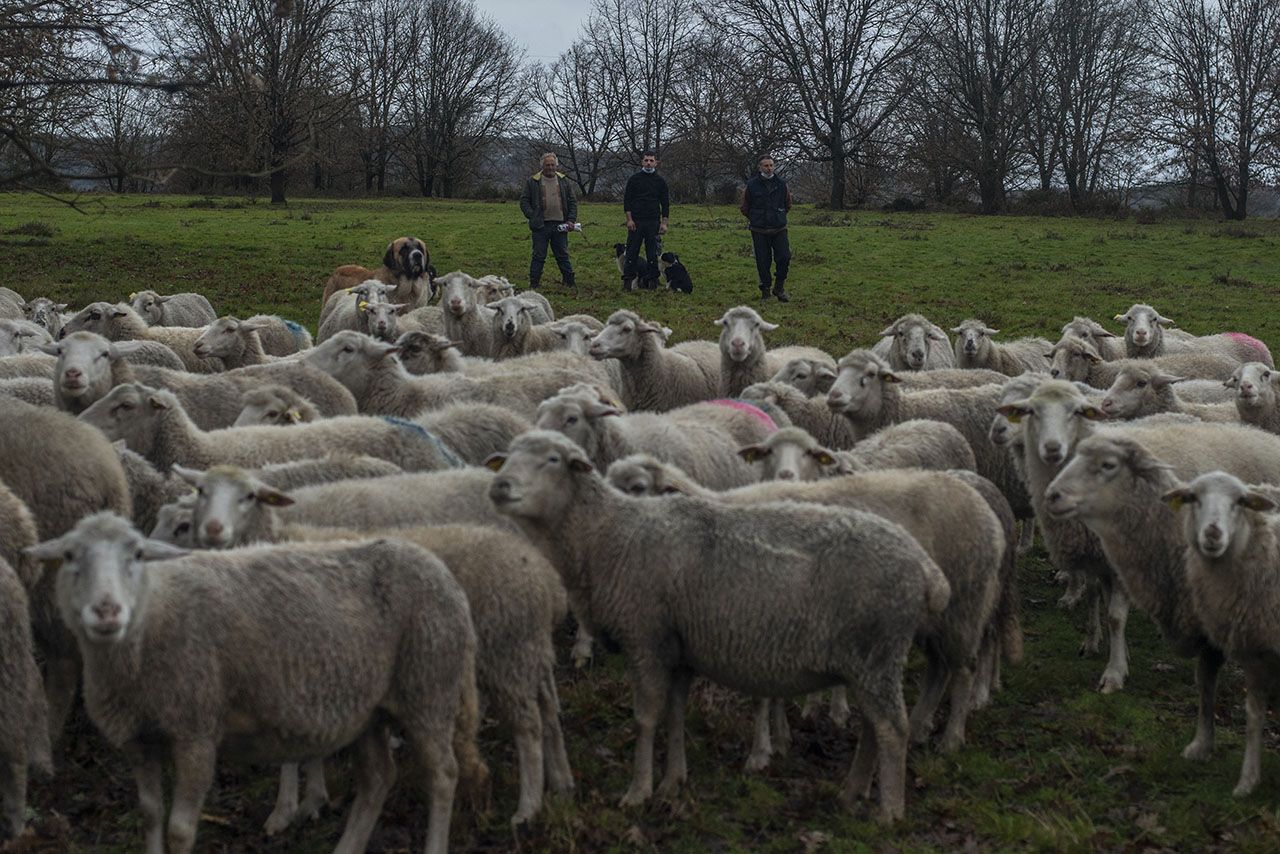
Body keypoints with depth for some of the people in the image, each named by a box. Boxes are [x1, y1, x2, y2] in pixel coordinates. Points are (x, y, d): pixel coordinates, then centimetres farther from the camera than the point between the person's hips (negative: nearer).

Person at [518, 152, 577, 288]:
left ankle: (570, 283, 15)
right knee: (538, 256, -1)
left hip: (560, 225, 3)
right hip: (541, 226, -2)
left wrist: (571, 220, 2)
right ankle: (533, 285, 4)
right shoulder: (532, 181, 2)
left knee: (563, 256, 9)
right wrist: (532, 217, -8)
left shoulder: (563, 181, 11)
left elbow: (572, 202, 13)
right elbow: (524, 201, 3)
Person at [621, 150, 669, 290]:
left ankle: (653, 280, 8)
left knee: (653, 253, 2)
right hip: (635, 222, -1)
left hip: (653, 222, 1)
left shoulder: (660, 181, 7)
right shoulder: (634, 179, 3)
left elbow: (665, 203, 8)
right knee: (632, 252, -2)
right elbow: (627, 200, 2)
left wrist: (664, 223, 0)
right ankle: (627, 279, 1)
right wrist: (629, 219, -7)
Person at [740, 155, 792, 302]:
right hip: (759, 231, -1)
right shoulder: (752, 185, -2)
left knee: (785, 258, -8)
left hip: (779, 229, 2)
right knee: (763, 262, 0)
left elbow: (788, 205, 21)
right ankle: (765, 290, 13)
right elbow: (744, 208, 11)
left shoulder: (781, 184, 4)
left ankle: (779, 288, 9)